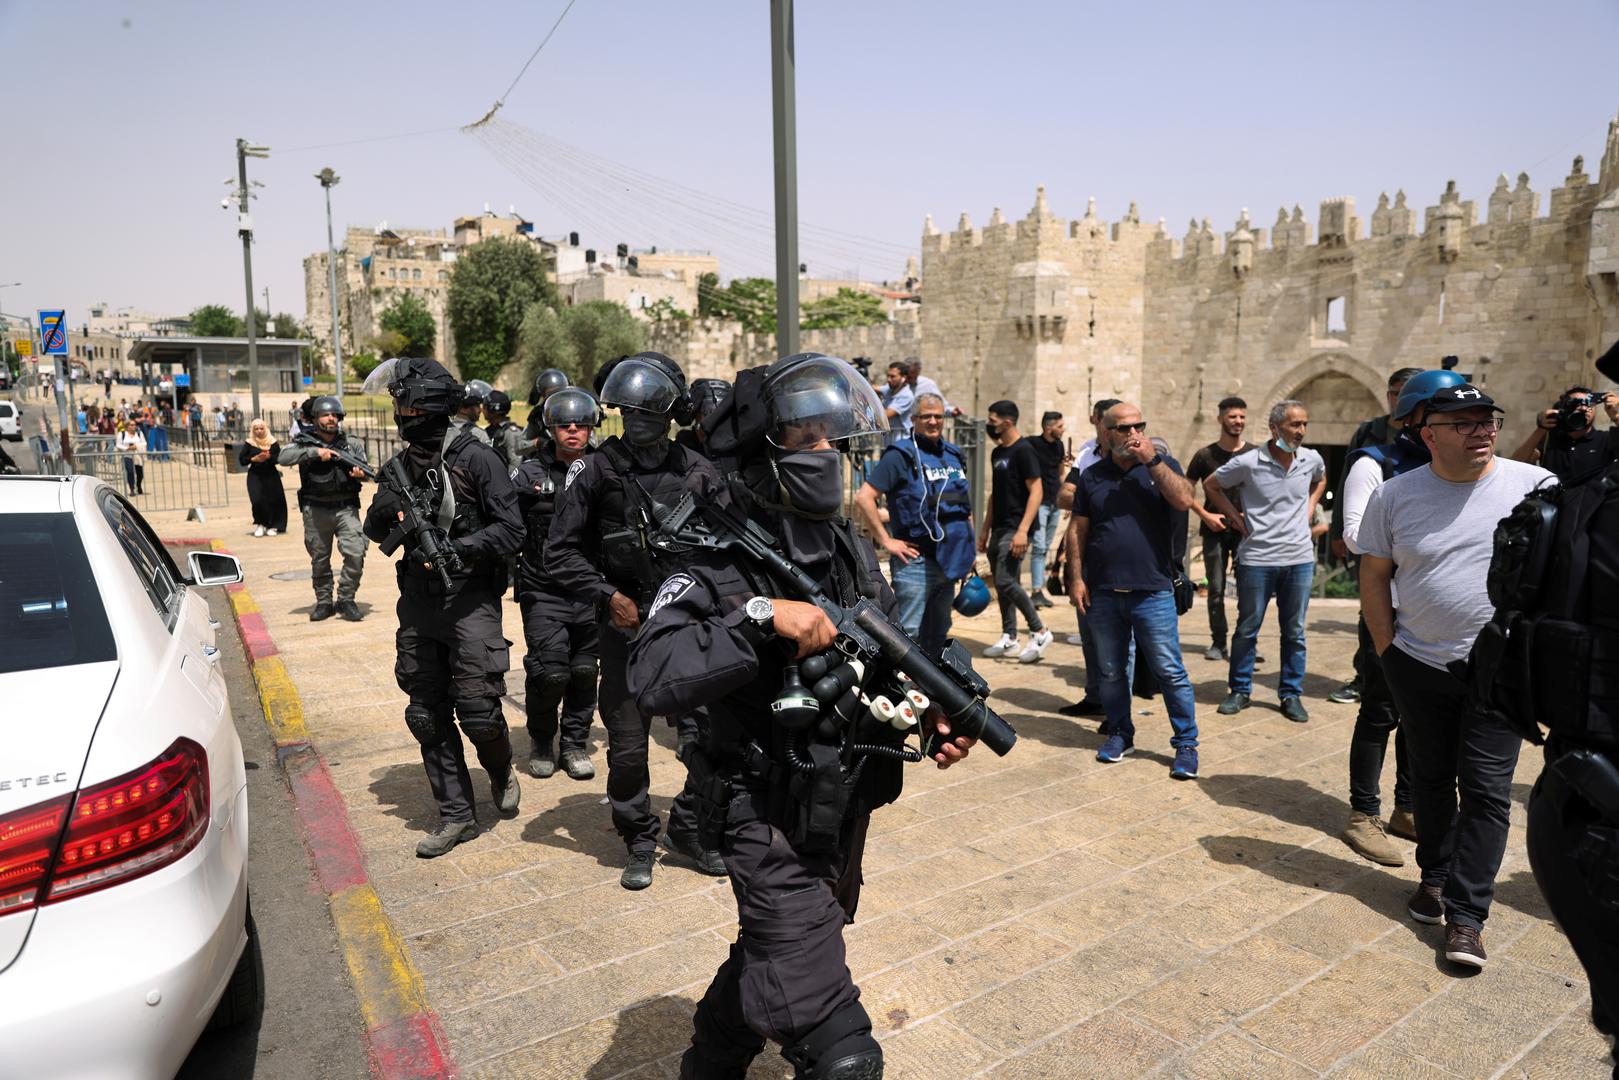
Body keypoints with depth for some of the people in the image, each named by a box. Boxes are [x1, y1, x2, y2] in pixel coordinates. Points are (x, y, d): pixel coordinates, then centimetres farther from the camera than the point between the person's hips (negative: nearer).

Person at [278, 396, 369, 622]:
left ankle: (346, 599, 1)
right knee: (319, 560, 9)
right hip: (316, 511, 0)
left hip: (346, 508, 0)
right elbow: (283, 457, -12)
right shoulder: (306, 443, 3)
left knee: (356, 553, -13)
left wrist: (360, 472, -18)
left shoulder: (351, 444, 8)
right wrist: (315, 452, -21)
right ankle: (324, 602, 22)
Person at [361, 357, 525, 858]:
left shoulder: (475, 458, -9)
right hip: (419, 602, 6)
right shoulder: (403, 463, 9)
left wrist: (458, 549, -24)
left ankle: (502, 773, 28)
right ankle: (456, 815, 21)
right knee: (427, 713, 8)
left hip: (470, 599, -6)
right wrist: (386, 511, -8)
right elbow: (376, 531, 14)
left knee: (477, 711, -6)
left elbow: (511, 529, -12)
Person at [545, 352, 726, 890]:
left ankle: (693, 828, 29)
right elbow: (560, 550, -1)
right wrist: (609, 596, -9)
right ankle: (639, 842, 26)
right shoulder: (600, 471, -4)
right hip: (627, 627, -1)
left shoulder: (698, 471, 2)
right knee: (628, 747, 3)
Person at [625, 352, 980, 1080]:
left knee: (770, 956, 30)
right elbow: (653, 678, -31)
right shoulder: (723, 564, -19)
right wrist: (761, 617, -36)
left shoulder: (854, 554, 2)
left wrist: (934, 717, -7)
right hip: (773, 830, -7)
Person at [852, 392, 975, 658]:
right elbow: (863, 498, -17)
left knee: (937, 635, 18)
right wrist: (886, 541, -16)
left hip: (948, 562, 8)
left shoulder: (954, 455, 15)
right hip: (915, 561, -8)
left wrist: (968, 549, 18)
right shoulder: (901, 455, -9)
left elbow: (964, 506, 27)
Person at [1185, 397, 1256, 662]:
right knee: (1216, 589, 4)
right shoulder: (1205, 455, 2)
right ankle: (1218, 642, 14)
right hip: (1214, 530, 0)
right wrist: (1205, 515, -6)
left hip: (1245, 530, 0)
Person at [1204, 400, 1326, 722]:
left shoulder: (1312, 459, 1)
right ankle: (1240, 690, 19)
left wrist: (1309, 508, 11)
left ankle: (1291, 694, 21)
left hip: (1299, 559, 3)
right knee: (1247, 629, 7)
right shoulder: (1248, 462, -10)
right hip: (1257, 559, -3)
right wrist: (1234, 515, -2)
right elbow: (1211, 485, 5)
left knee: (1294, 632, 10)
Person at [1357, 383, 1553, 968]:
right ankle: (1435, 877, 34)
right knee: (1431, 778, 15)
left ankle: (1466, 915, 9)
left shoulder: (1536, 487, -6)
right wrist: (1388, 651, -1)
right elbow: (1374, 576, 4)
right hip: (1419, 666, 2)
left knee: (1486, 789, 0)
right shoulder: (1394, 495, -2)